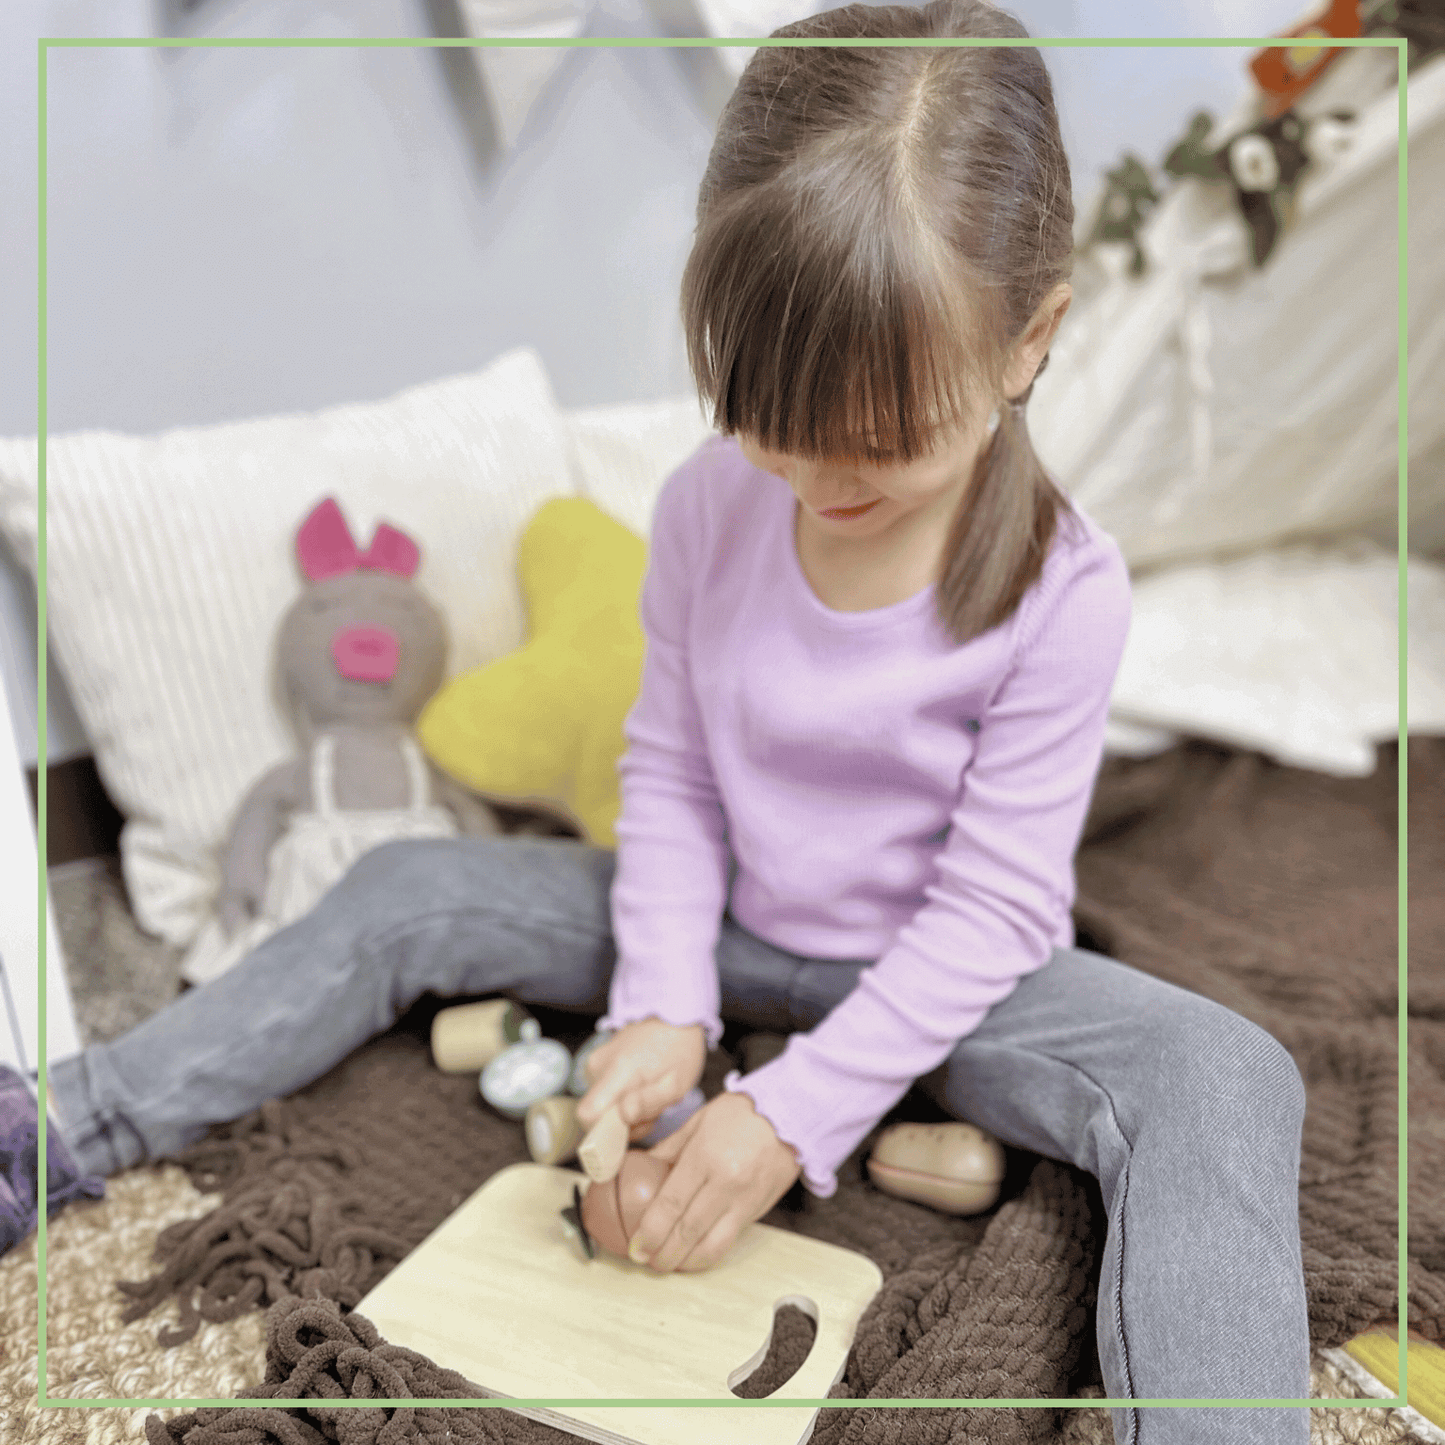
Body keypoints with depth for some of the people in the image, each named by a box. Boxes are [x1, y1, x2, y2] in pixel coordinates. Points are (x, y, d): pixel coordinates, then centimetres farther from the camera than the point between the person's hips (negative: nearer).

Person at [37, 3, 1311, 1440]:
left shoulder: (1061, 590, -23)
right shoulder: (710, 508, -14)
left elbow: (994, 904, -19)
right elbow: (668, 770, -5)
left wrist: (792, 1111, -23)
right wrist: (662, 1004, -15)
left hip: (940, 973, -2)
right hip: (731, 929, 3)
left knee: (1226, 1077, -30)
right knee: (406, 890, -3)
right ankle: (73, 1122, 6)